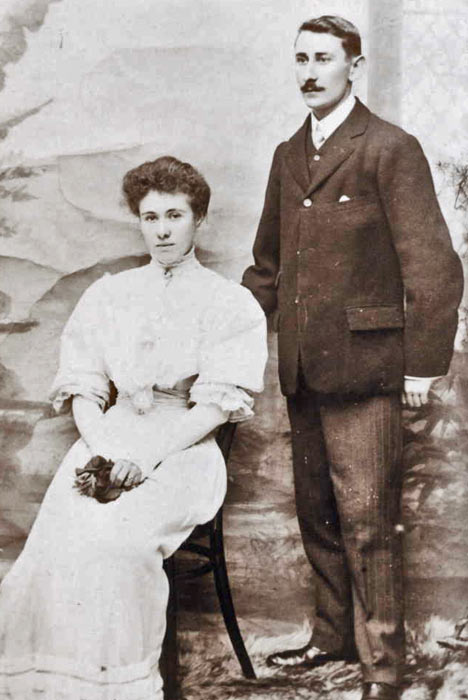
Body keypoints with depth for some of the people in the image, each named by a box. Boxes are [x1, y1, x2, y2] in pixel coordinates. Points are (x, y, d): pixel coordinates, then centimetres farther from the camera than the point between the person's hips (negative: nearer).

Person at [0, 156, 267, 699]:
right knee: (53, 550, -24)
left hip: (185, 448, -3)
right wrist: (101, 450, -9)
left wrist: (146, 459, -15)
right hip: (108, 442, 3)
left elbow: (217, 406, -3)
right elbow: (82, 388, 11)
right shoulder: (107, 296, 18)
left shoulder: (232, 305, 8)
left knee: (110, 545, -30)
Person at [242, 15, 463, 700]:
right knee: (318, 516, 15)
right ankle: (334, 636, 31)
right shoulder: (288, 155, 15)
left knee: (367, 521, -3)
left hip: (363, 365, -7)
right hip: (301, 369, 7)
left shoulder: (391, 149, -6)